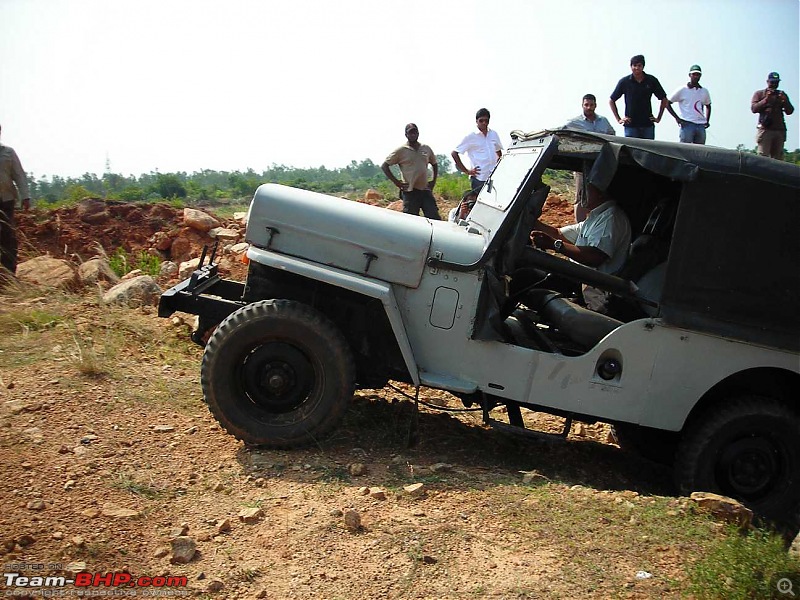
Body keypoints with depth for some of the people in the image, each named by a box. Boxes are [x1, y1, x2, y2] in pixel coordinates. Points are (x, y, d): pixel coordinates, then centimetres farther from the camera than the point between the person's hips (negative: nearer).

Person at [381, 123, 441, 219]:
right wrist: (396, 182, -6)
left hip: (426, 190, 4)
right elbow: (384, 166, 0)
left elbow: (434, 164, 27)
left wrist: (434, 181, 15)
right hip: (410, 192, -4)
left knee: (435, 219, -1)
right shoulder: (401, 150, -1)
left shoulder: (426, 149, 11)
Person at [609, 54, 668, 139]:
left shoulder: (651, 80, 3)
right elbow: (611, 101, 9)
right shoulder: (624, 82, 0)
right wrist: (618, 119, 3)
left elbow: (664, 99, 13)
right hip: (630, 125, -1)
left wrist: (659, 118, 8)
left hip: (648, 125, 1)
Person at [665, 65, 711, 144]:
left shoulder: (704, 91, 14)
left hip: (701, 126, 5)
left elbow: (708, 106, 30)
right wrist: (677, 118, -7)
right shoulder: (682, 90, 1)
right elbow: (667, 103, 2)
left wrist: (707, 121, 15)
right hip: (687, 125, -5)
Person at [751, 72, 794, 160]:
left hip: (780, 130, 4)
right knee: (763, 156, -13)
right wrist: (766, 99, -14)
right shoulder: (759, 93, 11)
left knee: (778, 158, 1)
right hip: (765, 129, -4)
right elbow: (754, 108, -3)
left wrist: (785, 101, -7)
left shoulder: (782, 95, 19)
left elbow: (789, 112, 11)